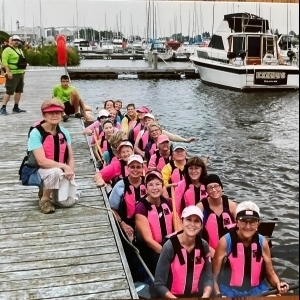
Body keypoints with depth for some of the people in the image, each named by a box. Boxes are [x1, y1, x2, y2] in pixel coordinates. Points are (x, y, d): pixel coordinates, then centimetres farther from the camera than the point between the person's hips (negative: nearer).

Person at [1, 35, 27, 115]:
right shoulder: (8, 50, -9)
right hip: (12, 74, -9)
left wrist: (23, 71, 18)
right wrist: (8, 72, -24)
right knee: (9, 91, -10)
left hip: (20, 73, 9)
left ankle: (16, 108, 17)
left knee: (19, 91, 10)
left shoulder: (20, 50, 18)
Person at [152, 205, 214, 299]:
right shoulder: (169, 246, -16)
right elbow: (159, 284, -14)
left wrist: (205, 295, -14)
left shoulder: (203, 245, -4)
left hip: (195, 295, 4)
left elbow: (208, 277, 2)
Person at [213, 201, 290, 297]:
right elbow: (214, 274, -9)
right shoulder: (225, 242, -12)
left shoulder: (262, 242, -2)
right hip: (230, 291, -3)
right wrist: (218, 295, -22)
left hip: (256, 291, 3)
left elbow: (270, 273, 9)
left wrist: (278, 284, -10)